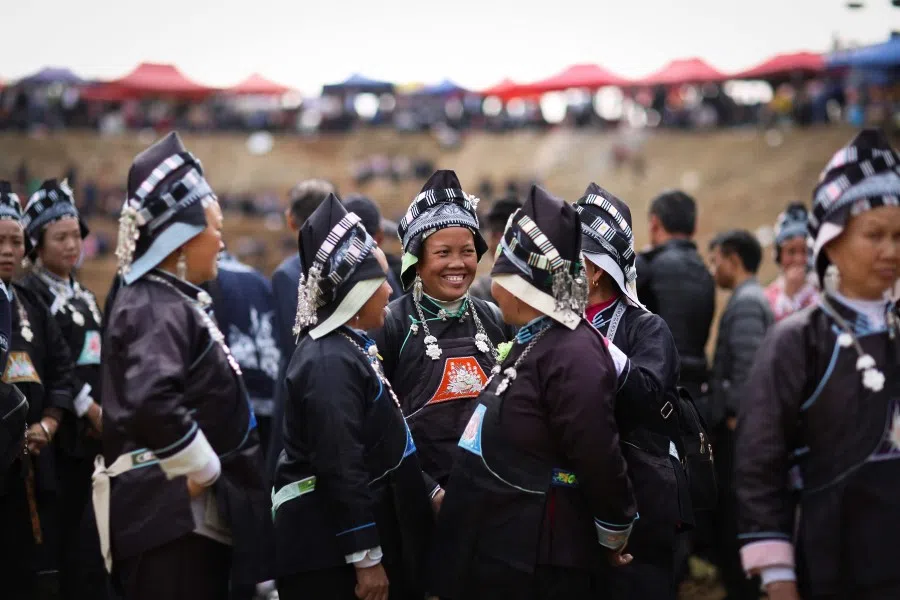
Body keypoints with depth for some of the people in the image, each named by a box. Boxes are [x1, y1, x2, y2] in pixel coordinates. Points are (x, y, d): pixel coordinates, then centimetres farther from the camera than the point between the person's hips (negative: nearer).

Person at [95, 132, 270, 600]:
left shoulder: (168, 299, 16)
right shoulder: (158, 308, -17)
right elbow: (151, 402, -33)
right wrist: (204, 469, -21)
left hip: (192, 513, 10)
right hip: (171, 514, -10)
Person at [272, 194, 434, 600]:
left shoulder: (349, 348, 11)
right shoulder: (330, 363, -19)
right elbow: (341, 469, -23)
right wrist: (366, 557, -21)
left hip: (362, 528, 10)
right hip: (330, 549, -10)